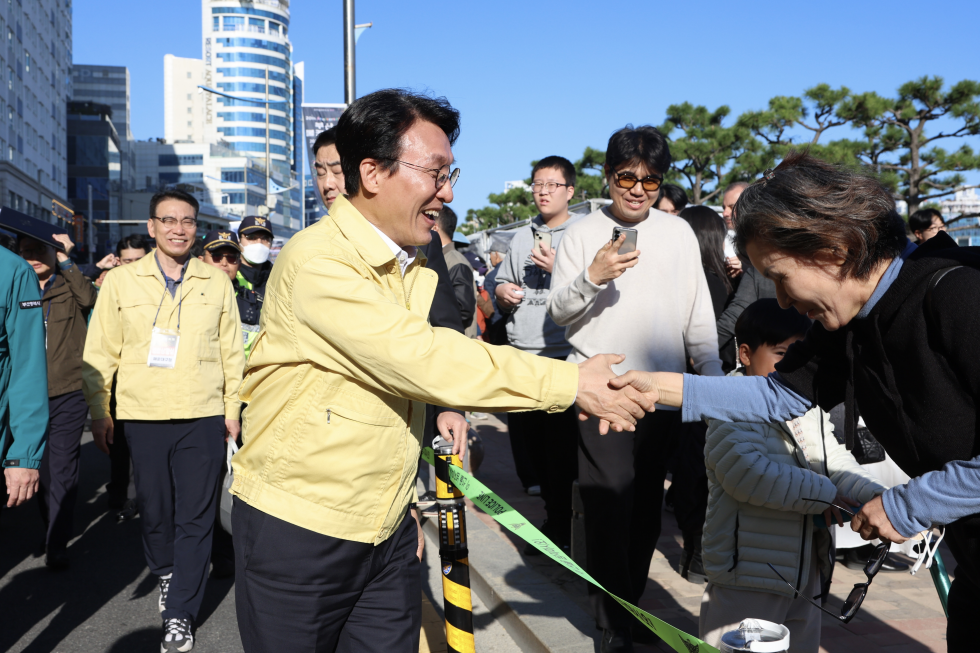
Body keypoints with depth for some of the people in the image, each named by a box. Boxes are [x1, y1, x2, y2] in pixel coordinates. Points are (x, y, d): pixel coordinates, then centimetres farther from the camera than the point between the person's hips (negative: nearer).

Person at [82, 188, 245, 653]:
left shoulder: (216, 282, 6)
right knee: (154, 509, 11)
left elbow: (231, 350, 9)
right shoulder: (120, 281, 4)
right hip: (143, 416, 1)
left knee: (195, 516, 0)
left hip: (203, 416, 0)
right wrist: (98, 411, 3)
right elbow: (100, 353, 6)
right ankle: (166, 574, 40)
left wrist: (232, 408, 7)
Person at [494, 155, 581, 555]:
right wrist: (502, 293, 2)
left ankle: (562, 529, 17)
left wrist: (559, 268, -16)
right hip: (521, 356, 6)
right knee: (526, 444, 12)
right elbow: (502, 286, 24)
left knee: (561, 451, -1)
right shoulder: (521, 237, 18)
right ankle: (554, 517, 31)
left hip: (563, 356, -6)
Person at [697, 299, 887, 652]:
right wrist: (826, 494, -25)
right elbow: (748, 471, -30)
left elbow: (834, 461, 8)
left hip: (806, 569, 9)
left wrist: (877, 496, -9)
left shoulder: (810, 407, 11)